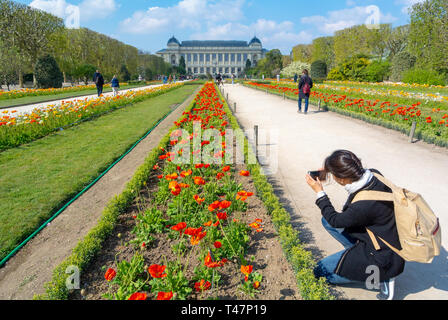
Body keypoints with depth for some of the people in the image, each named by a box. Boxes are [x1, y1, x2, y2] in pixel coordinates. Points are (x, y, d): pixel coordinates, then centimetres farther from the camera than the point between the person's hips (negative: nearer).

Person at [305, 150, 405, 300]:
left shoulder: (364, 205, -36)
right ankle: (358, 254, 8)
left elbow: (335, 220, -17)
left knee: (321, 271, -1)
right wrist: (330, 170, -1)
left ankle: (381, 275, 3)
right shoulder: (373, 174, -15)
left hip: (383, 257, -8)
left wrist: (319, 192, -9)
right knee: (326, 221, 5)